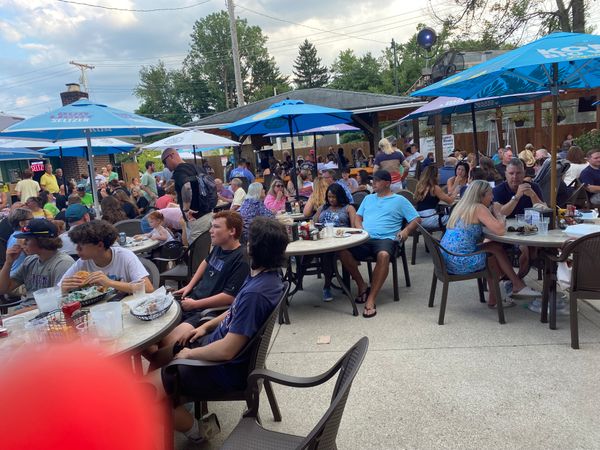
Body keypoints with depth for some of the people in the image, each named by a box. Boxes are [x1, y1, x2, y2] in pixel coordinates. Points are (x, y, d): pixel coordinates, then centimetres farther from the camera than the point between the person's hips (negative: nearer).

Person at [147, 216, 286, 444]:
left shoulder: (255, 293, -33)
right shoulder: (266, 277, -3)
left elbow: (227, 351, -30)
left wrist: (189, 354, -14)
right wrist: (205, 327, 8)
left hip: (225, 368, -10)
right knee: (158, 354, 20)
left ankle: (195, 431, 10)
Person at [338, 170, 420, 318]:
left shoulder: (399, 200, 14)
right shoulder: (368, 198, 27)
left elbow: (416, 219, 10)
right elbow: (358, 216, 26)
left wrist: (406, 230, -9)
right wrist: (359, 227, 3)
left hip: (386, 239, -4)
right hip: (364, 239, 4)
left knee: (383, 255, -40)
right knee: (342, 250, -27)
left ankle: (371, 300, -35)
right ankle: (362, 286, -9)